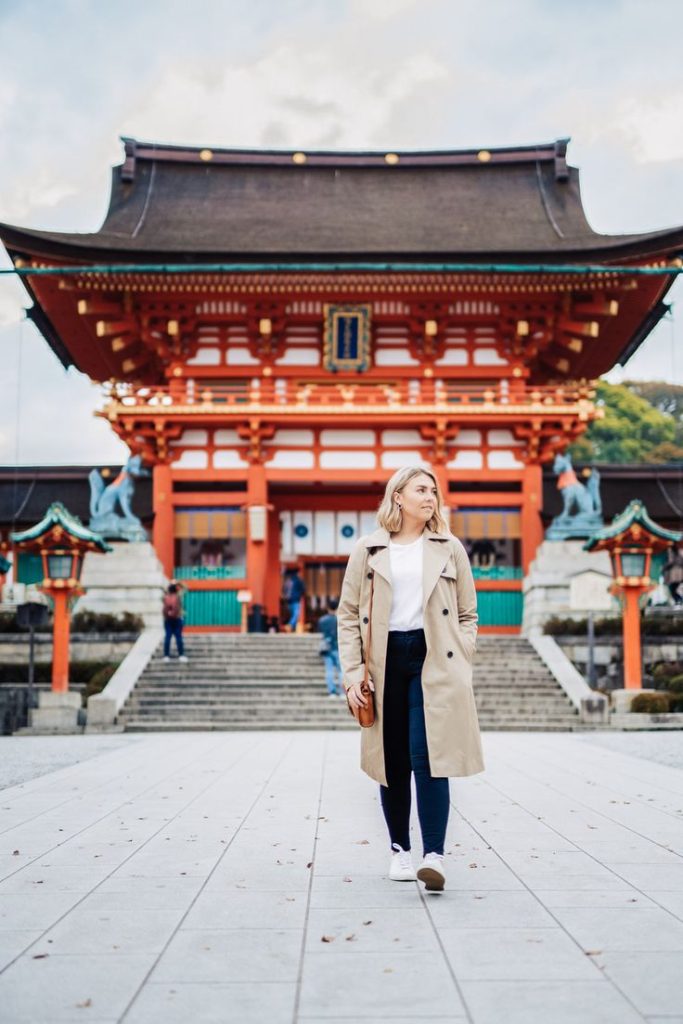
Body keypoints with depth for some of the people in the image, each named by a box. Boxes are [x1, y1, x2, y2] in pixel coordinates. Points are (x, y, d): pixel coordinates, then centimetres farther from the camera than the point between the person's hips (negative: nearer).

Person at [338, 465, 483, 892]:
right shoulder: (368, 550, 7)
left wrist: (461, 666, 0)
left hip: (434, 662, -1)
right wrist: (353, 674, -2)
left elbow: (468, 614, 12)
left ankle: (434, 855, -13)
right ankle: (400, 849, 22)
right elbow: (348, 615, 6)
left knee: (427, 756, -12)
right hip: (385, 661, 1)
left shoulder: (450, 549, 9)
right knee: (393, 762, 7)